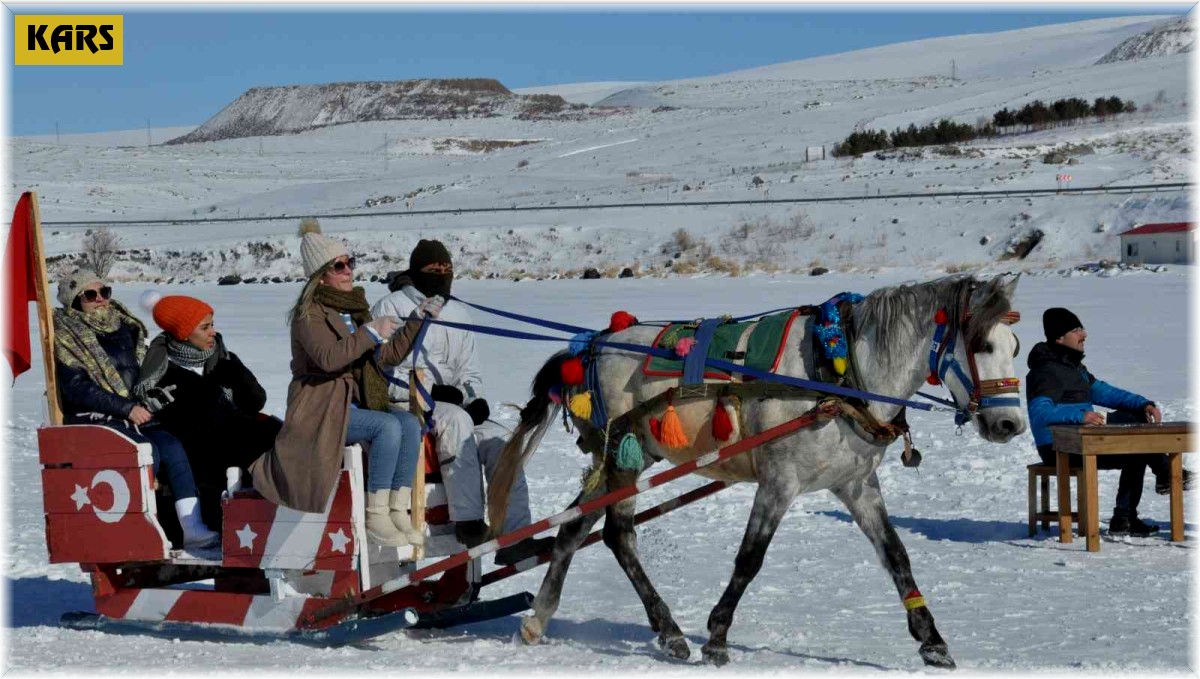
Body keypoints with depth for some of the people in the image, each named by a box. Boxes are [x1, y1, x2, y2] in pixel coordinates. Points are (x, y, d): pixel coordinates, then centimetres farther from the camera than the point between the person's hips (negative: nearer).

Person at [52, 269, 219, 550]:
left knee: (172, 446, -21)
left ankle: (192, 528, -28)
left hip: (132, 414, 5)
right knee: (147, 451, -29)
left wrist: (143, 405, 5)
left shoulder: (124, 328, 15)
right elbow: (77, 389, -12)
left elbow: (140, 374, 26)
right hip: (91, 419, -5)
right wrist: (128, 408, -17)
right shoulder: (68, 337, -3)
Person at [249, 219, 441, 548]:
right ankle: (376, 517, -26)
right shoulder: (310, 313, -8)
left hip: (356, 403, 7)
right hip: (322, 408, -7)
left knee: (410, 423, -19)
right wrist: (371, 332, -24)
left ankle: (398, 513, -20)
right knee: (388, 426, -30)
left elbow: (389, 355, 19)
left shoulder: (355, 308, 17)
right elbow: (328, 358, -26)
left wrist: (415, 321, 10)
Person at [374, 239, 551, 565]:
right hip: (400, 405, -6)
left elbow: (468, 370, 20)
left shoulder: (458, 313, 18)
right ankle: (468, 521, -38)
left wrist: (474, 398, -3)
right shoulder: (391, 308, -2)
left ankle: (514, 537, -24)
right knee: (456, 419, -35)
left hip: (453, 405, 6)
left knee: (497, 440, -18)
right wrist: (432, 390, -18)